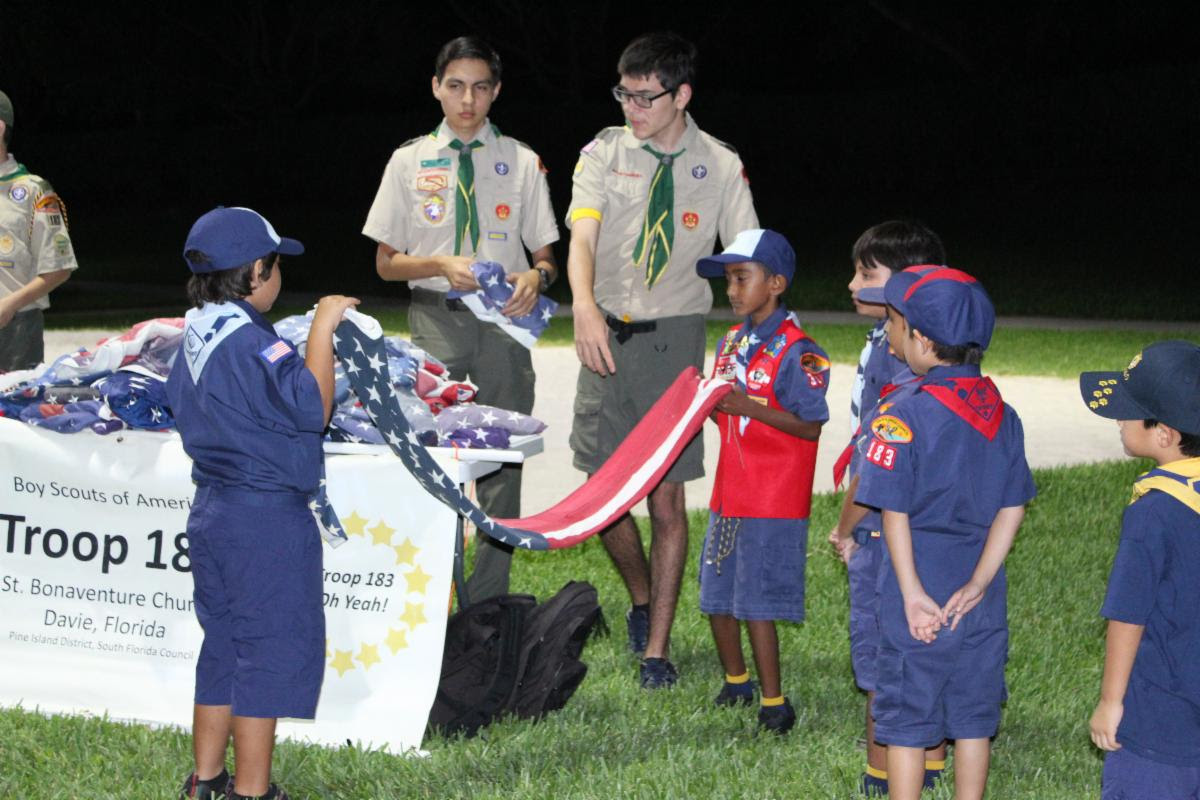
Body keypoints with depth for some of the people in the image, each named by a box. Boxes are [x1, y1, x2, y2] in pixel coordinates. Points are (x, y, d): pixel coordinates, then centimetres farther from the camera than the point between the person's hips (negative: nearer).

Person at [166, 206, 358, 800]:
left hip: (212, 511, 9)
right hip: (266, 517, -9)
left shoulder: (195, 338, 8)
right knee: (269, 649, -1)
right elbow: (312, 410, -21)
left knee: (224, 646, 18)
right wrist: (322, 329, -14)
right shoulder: (253, 344, -19)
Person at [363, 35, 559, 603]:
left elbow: (547, 254, 10)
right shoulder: (410, 161, 6)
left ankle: (490, 599, 8)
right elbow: (386, 262, 7)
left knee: (501, 460, 2)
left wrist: (537, 276, -14)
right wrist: (441, 266, -12)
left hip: (503, 321, 1)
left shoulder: (521, 162, 7)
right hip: (435, 318, -1)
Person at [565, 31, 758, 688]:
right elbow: (582, 233, -14)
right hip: (609, 334, 1)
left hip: (676, 336, -1)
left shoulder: (720, 166, 0)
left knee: (667, 499, -1)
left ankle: (656, 647, 8)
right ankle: (642, 600, 33)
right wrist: (584, 306, -34)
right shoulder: (604, 153, 0)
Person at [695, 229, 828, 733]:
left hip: (774, 502, -8)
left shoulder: (796, 351, -14)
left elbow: (810, 427, -16)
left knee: (756, 602, -6)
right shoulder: (731, 343, 11)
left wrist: (750, 406, -24)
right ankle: (736, 682, 33)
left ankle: (773, 702, 4)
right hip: (729, 494, 8)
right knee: (717, 597, 14)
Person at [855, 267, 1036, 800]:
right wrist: (979, 582, -1)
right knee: (974, 716, 13)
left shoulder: (905, 417, -14)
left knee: (908, 715, 5)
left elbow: (895, 512, -15)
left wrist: (912, 593, -12)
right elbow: (1012, 508, 2)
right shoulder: (1003, 415, 4)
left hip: (920, 592, -5)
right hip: (981, 603, 5)